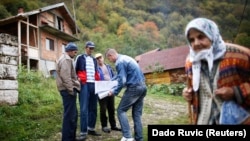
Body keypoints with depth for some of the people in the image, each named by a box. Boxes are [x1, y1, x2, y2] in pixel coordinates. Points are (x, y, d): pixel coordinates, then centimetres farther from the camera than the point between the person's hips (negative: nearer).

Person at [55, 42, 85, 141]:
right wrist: (70, 89, -20)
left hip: (68, 90, 11)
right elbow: (65, 76, -22)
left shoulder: (65, 59, 23)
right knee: (69, 115, -6)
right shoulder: (66, 59, -12)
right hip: (68, 90, -11)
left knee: (73, 114, 16)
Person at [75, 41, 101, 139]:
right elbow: (74, 70, 6)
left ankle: (91, 129, 19)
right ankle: (83, 132, -5)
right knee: (84, 109, -9)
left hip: (94, 85, 6)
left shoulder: (94, 60, 21)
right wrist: (77, 78, -9)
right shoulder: (80, 58, 5)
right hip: (84, 85, -6)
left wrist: (98, 81, 13)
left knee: (93, 108, 8)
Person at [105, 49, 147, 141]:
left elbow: (122, 81, -16)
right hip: (142, 87, 9)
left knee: (121, 110, 1)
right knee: (137, 114, 11)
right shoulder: (125, 58, 21)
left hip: (134, 88, -9)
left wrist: (114, 91, -3)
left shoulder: (119, 62, -10)